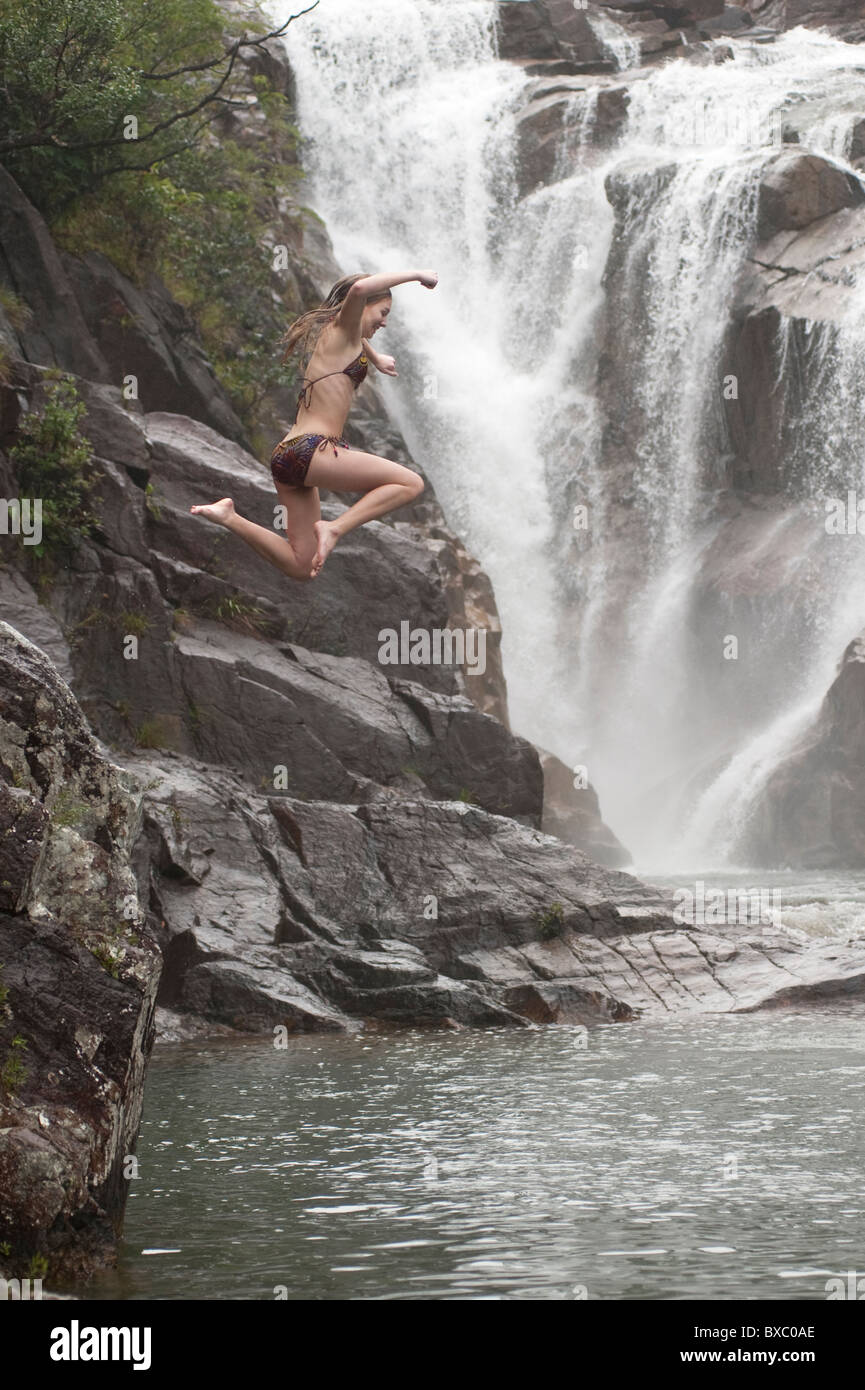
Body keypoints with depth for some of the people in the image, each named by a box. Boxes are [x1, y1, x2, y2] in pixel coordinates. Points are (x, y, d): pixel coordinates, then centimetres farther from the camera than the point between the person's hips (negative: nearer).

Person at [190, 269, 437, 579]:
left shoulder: (337, 337, 25)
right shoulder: (342, 329, -1)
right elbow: (359, 289, -23)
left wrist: (375, 358, 68)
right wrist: (415, 274, -15)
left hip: (285, 456, 9)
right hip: (313, 449, -9)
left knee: (301, 567, 12)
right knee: (410, 483, -10)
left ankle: (230, 518, 3)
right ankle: (334, 529, -19)